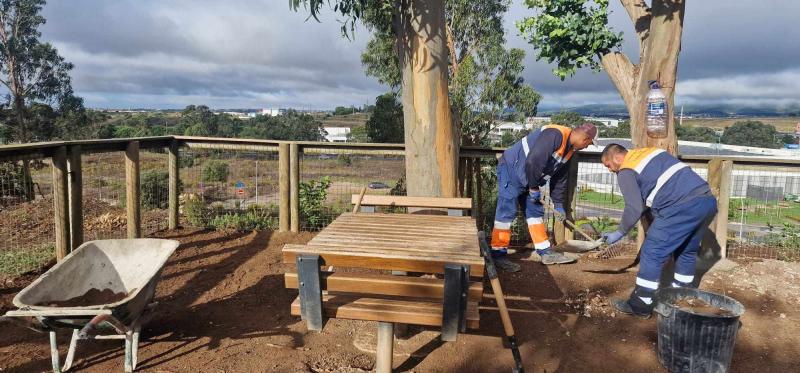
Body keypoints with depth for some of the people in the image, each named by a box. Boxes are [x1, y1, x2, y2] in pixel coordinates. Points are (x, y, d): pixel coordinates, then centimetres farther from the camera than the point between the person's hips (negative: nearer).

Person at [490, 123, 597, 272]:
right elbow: (532, 161, -32)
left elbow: (559, 178, 17)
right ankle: (498, 255, -3)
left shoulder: (569, 149, 8)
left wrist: (558, 204, 17)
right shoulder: (555, 135, -24)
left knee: (535, 211, 11)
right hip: (511, 169, -10)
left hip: (529, 178, 10)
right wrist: (534, 188, -19)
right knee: (507, 212, -10)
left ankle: (545, 253, 19)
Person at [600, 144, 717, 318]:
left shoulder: (626, 172, 1)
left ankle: (640, 305, 3)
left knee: (653, 253, -2)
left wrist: (619, 233, 7)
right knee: (687, 252, 22)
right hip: (708, 200, 9)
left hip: (683, 206, -9)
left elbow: (635, 209, -5)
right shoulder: (649, 151, 25)